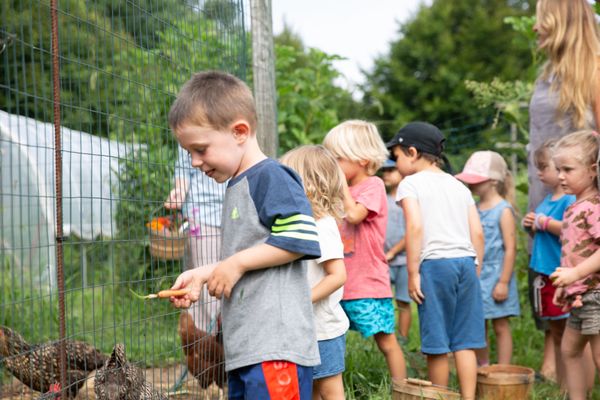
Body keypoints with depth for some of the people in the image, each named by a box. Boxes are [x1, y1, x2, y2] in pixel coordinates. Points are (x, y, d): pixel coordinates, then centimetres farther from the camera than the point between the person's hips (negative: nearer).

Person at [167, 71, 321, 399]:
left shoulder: (270, 177, -9)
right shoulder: (236, 187, 21)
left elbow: (301, 239, -19)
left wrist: (236, 264, -13)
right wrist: (202, 275, 18)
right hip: (244, 347, 10)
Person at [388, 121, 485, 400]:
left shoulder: (411, 183, 2)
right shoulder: (459, 186, 18)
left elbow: (415, 227, -12)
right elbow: (478, 233, 12)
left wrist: (413, 273, -10)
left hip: (435, 263, -5)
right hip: (466, 262, 5)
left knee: (436, 342, 4)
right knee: (464, 341, 6)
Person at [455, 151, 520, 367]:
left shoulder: (503, 211, -11)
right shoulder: (474, 209, 9)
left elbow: (510, 248, -14)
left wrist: (504, 282, -17)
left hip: (496, 277, -6)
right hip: (476, 276, 7)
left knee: (500, 326, 2)